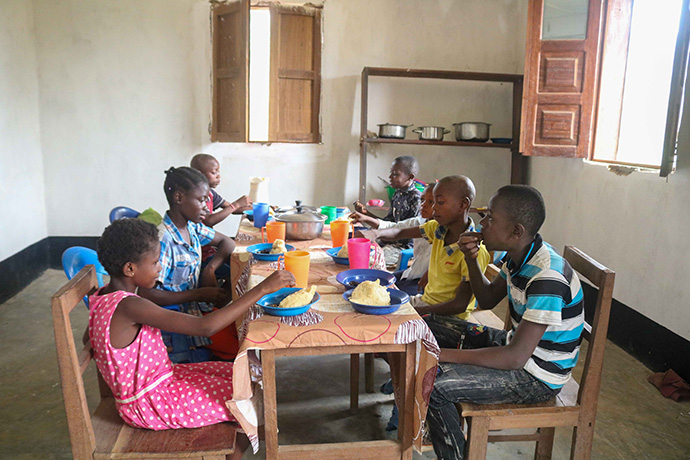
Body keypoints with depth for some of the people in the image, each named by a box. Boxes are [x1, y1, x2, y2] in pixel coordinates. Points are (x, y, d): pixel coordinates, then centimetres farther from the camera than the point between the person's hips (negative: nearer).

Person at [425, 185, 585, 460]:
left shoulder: (547, 278, -31)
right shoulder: (520, 256, -2)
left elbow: (516, 357, -32)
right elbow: (488, 300, 12)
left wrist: (443, 354, -28)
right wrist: (472, 260, -6)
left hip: (537, 377, -9)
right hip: (513, 344, 9)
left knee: (434, 384, -23)